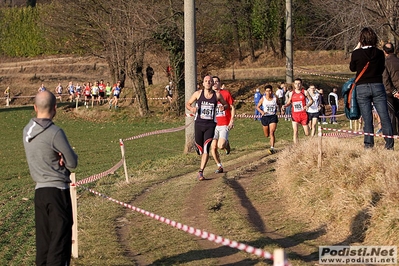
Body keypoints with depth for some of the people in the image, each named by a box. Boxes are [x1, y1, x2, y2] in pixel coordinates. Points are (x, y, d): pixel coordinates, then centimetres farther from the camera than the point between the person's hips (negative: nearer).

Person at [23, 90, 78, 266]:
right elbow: (72, 162, -10)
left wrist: (56, 157, -4)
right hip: (57, 191, -7)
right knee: (60, 241, -4)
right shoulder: (54, 133, -15)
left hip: (39, 190, 7)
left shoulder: (28, 131, 7)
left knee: (43, 240, 10)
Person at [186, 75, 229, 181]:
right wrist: (191, 108, -11)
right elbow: (188, 104, 12)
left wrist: (223, 107, -8)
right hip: (199, 123, 1)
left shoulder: (217, 95, 1)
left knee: (206, 148, -14)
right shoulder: (198, 94, 2)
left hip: (210, 125, -1)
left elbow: (226, 105, 15)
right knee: (199, 149, 7)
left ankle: (201, 172, -12)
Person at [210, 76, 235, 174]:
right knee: (213, 148, -1)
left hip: (224, 125, -3)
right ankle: (219, 166, 16)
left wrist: (232, 120, -7)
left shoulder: (226, 93, 0)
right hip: (213, 125, 3)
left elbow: (232, 107, 4)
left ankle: (226, 144, 18)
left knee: (220, 146, -17)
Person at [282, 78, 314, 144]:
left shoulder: (305, 92, 0)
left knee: (307, 132, 1)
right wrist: (285, 106, -1)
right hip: (295, 114, 1)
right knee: (295, 131, -8)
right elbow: (289, 102, 20)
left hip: (303, 114, -1)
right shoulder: (291, 93, 7)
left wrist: (307, 105, -14)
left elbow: (311, 100, 6)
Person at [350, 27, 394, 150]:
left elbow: (352, 68, 9)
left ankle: (369, 144, 3)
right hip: (378, 86, 1)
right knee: (384, 117, 2)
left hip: (362, 88, -1)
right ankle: (389, 144, 0)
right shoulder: (379, 53, -4)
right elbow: (382, 69, 10)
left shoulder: (357, 53, -9)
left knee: (367, 119, 3)